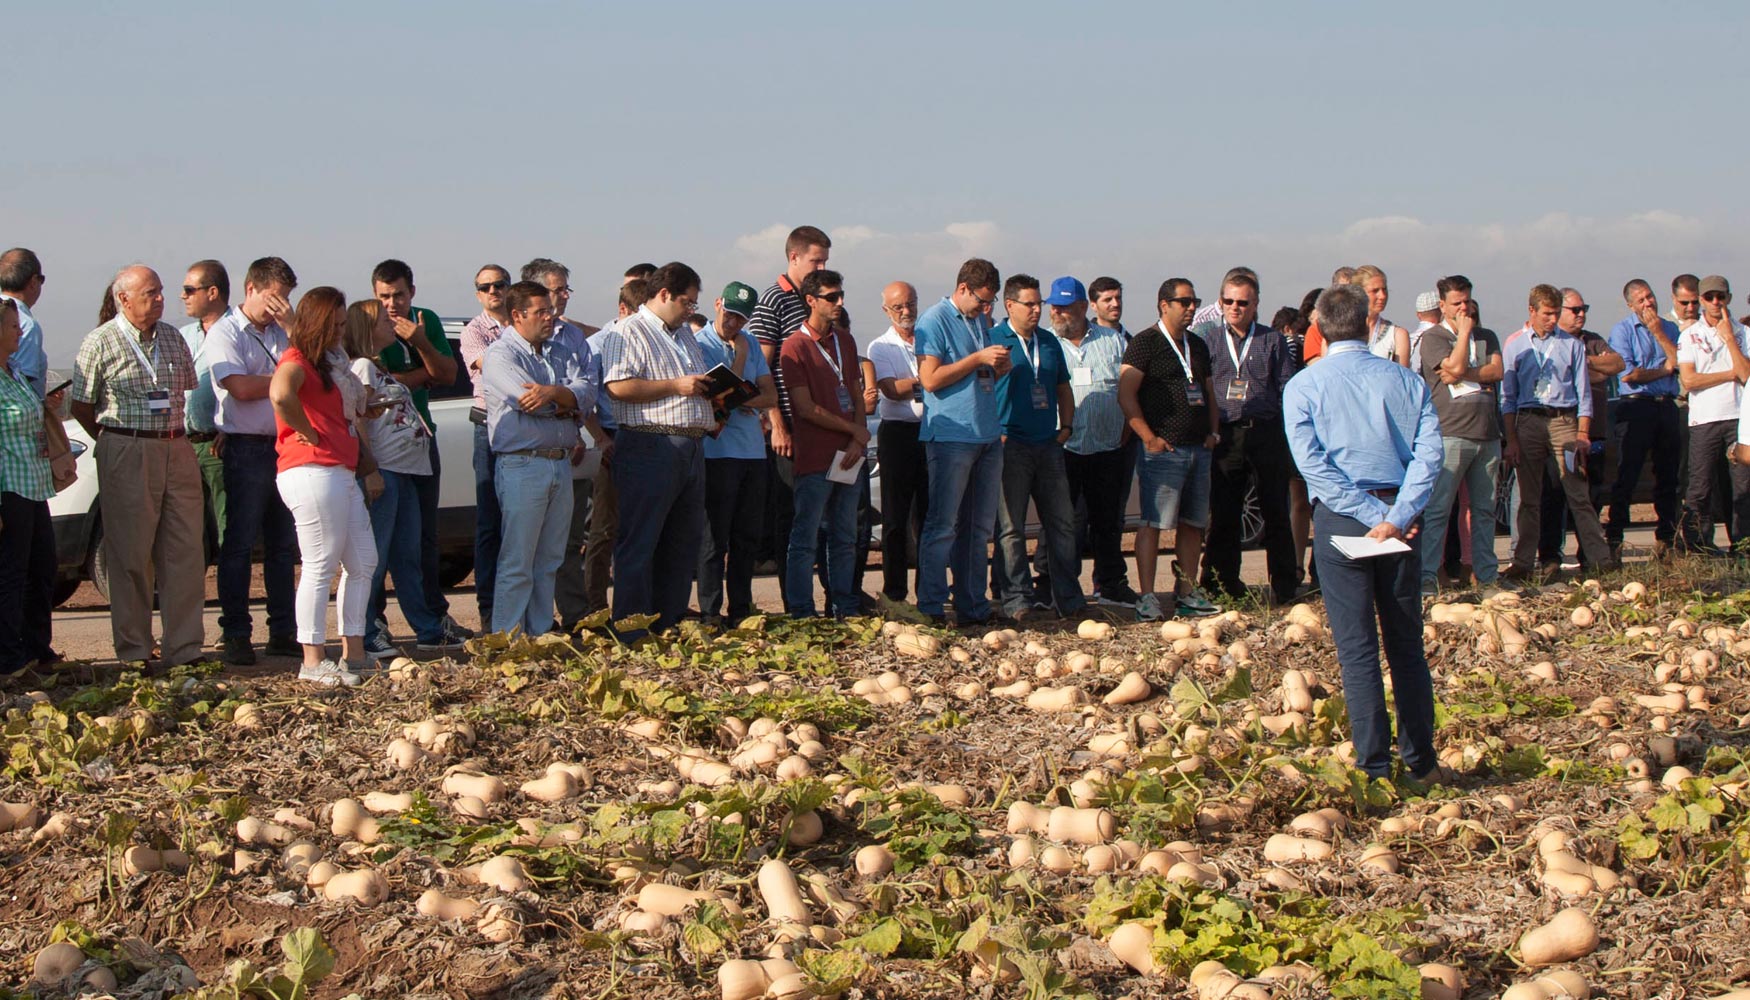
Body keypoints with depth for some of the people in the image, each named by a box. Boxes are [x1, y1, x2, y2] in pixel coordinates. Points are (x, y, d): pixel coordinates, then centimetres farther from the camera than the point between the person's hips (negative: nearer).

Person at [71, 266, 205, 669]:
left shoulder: (172, 337, 12)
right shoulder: (101, 342, -3)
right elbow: (81, 406, 0)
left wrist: (176, 436, 13)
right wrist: (114, 443, 4)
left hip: (177, 451, 5)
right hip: (127, 456, -5)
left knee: (185, 553, 2)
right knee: (131, 556, -1)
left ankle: (184, 648, 6)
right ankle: (134, 651, 7)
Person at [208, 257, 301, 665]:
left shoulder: (280, 332, 16)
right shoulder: (225, 332, -3)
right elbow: (241, 387, -14)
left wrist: (292, 324, -4)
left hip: (283, 446, 6)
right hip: (245, 449, -6)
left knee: (283, 544, 9)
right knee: (239, 545, -3)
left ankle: (283, 632, 14)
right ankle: (235, 635, 0)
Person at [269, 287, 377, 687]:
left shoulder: (328, 363, 24)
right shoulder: (297, 361, -7)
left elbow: (349, 423, 27)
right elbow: (280, 394, -31)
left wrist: (369, 469, 18)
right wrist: (307, 433, -17)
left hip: (343, 473, 10)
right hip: (312, 472, -10)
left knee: (363, 563, 11)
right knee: (320, 566, -8)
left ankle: (353, 654, 16)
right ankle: (314, 661, -3)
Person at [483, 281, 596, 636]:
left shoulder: (564, 347, 13)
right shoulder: (501, 353, -4)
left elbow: (586, 393, -1)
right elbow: (530, 402, -17)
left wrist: (553, 392, -19)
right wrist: (569, 402, -3)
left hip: (561, 463, 6)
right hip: (522, 464, -6)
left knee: (550, 560, 11)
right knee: (517, 563, -6)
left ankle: (541, 634, 17)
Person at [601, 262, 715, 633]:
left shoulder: (685, 334, 23)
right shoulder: (630, 332, -5)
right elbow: (618, 387, -18)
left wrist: (712, 390, 11)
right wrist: (676, 386, -16)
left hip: (691, 447, 9)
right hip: (650, 447, -9)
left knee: (684, 542, 11)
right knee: (639, 544, -6)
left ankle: (671, 626, 19)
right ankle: (631, 635, -3)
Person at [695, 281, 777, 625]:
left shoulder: (751, 344, 15)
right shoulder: (699, 344, -4)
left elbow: (771, 394, 10)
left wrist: (750, 401, -9)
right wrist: (739, 355, -8)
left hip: (753, 450, 6)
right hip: (718, 451, -6)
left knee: (747, 536, 8)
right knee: (715, 536, -5)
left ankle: (741, 610, 14)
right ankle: (710, 611, -2)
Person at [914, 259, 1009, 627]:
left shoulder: (981, 321, 18)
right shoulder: (935, 320, -6)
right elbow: (930, 379, -15)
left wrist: (999, 369, 5)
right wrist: (979, 359, -15)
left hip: (987, 435, 8)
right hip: (950, 436, -8)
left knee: (979, 527, 9)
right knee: (943, 526, -7)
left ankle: (973, 606, 15)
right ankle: (931, 607, -2)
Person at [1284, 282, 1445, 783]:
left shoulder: (1304, 386, -1)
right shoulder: (1406, 380, 4)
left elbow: (1313, 463, -11)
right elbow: (1428, 452, -7)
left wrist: (1373, 516, -12)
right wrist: (1397, 517, -14)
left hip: (1340, 517, -2)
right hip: (1401, 514, 2)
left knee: (1357, 647, 2)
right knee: (1406, 644, 12)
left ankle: (1375, 765, 1)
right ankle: (1421, 761, 15)